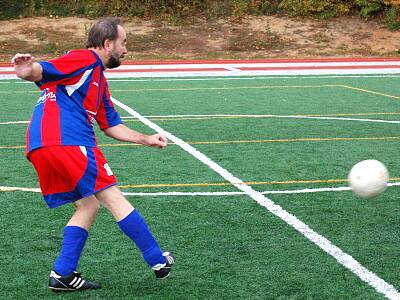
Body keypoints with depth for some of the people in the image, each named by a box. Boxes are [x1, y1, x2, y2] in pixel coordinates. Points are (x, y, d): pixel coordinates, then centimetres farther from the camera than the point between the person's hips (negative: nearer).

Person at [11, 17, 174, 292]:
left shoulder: (99, 80, 29)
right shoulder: (85, 59, -1)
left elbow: (112, 125, 32)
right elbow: (40, 71, -14)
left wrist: (145, 139, 26)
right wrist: (27, 70, -37)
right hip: (67, 142, -10)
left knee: (88, 206, 15)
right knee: (113, 198, -2)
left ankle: (63, 274, 8)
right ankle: (158, 261, 5)